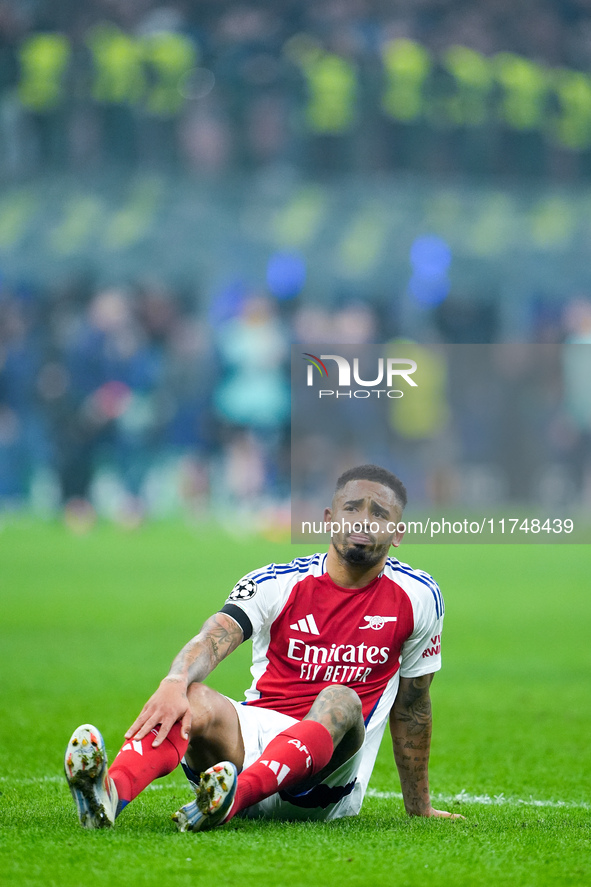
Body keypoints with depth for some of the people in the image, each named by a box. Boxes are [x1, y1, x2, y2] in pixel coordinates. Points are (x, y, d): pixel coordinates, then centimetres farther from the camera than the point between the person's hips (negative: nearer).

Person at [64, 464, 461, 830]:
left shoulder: (418, 597, 8)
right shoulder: (277, 583, 4)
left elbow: (411, 707, 17)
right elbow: (213, 639, -14)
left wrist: (419, 807, 23)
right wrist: (175, 682, -37)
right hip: (257, 734, 0)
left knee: (342, 701, -34)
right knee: (193, 699, -32)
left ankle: (233, 797, -61)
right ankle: (111, 792, -63)